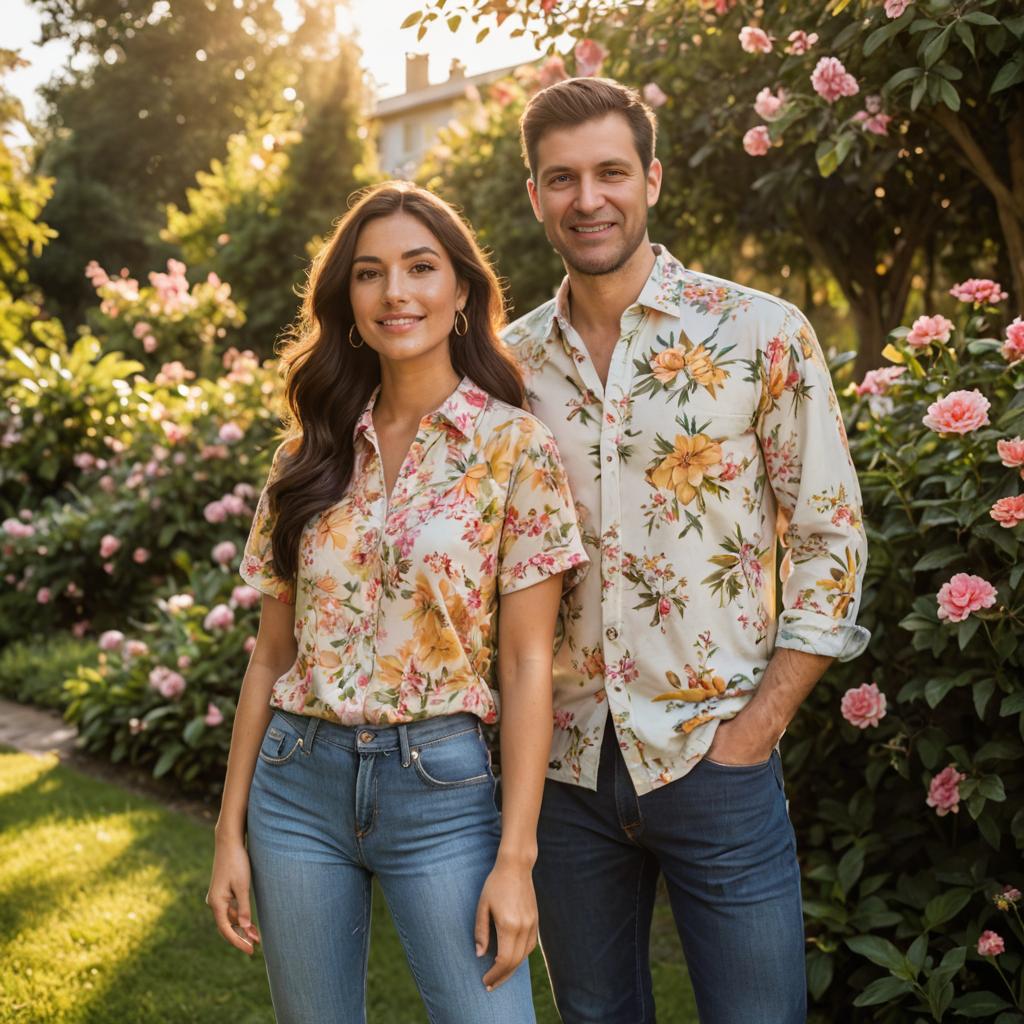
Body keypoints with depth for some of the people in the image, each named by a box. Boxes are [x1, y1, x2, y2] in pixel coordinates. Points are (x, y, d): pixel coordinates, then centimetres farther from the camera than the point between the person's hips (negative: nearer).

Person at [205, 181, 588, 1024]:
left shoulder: (515, 446, -6)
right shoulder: (312, 454, 5)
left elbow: (528, 662, -8)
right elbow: (274, 651, 9)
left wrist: (515, 858, -12)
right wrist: (232, 827, 7)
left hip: (440, 789, -3)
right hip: (297, 783, 4)